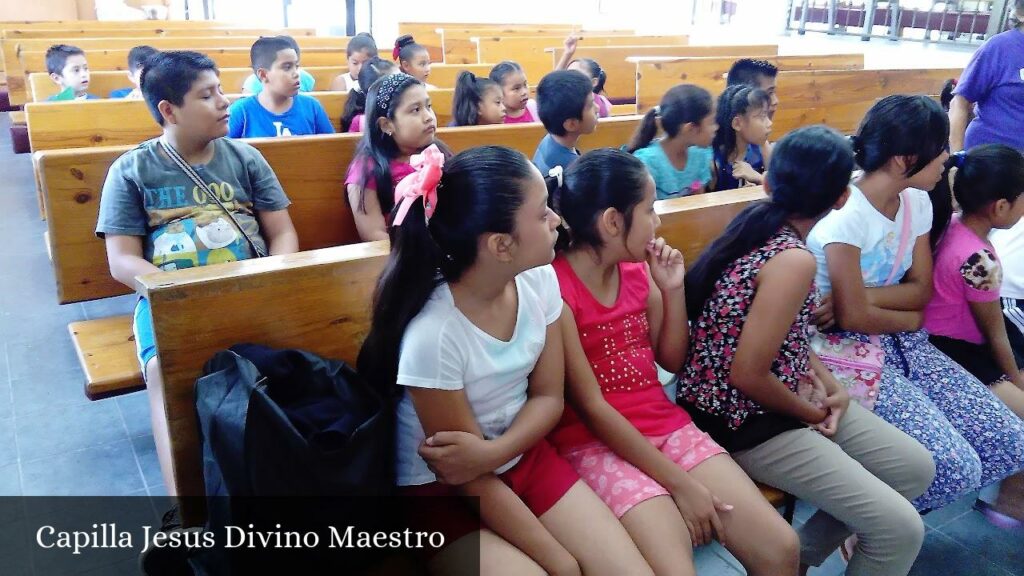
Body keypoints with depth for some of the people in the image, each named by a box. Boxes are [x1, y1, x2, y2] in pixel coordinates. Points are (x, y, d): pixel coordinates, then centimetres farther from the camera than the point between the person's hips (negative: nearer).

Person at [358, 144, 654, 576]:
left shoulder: (538, 281, -13)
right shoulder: (432, 333, -30)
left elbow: (548, 397, -1)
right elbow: (474, 482, -18)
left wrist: (492, 451, -20)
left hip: (527, 459, 5)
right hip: (445, 492, -5)